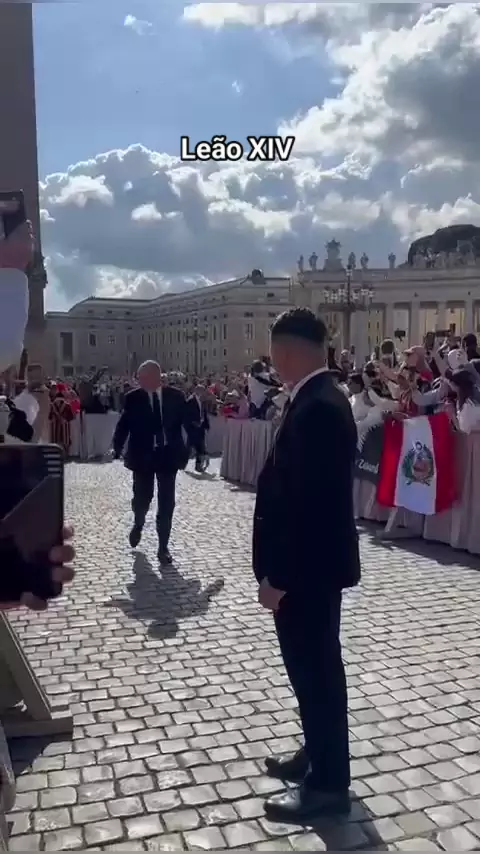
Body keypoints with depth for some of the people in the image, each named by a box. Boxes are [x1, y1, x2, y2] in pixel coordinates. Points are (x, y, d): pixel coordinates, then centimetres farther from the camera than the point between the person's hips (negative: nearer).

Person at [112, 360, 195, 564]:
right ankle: (138, 524, 43)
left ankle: (163, 547, 15)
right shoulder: (133, 398, -3)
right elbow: (123, 425, -5)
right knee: (142, 497, 8)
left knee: (166, 501, 3)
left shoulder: (176, 396, -2)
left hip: (168, 454, 0)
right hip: (142, 455, 0)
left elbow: (188, 422, -1)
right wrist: (117, 448, -17)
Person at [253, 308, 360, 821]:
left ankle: (328, 784, 23)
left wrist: (278, 576, -20)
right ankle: (318, 756, 40)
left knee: (316, 669, 5)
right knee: (310, 665, 21)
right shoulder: (317, 400, 8)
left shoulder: (317, 408, -24)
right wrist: (280, 568, 18)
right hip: (308, 562, 10)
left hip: (308, 568, -10)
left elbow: (309, 503, -26)